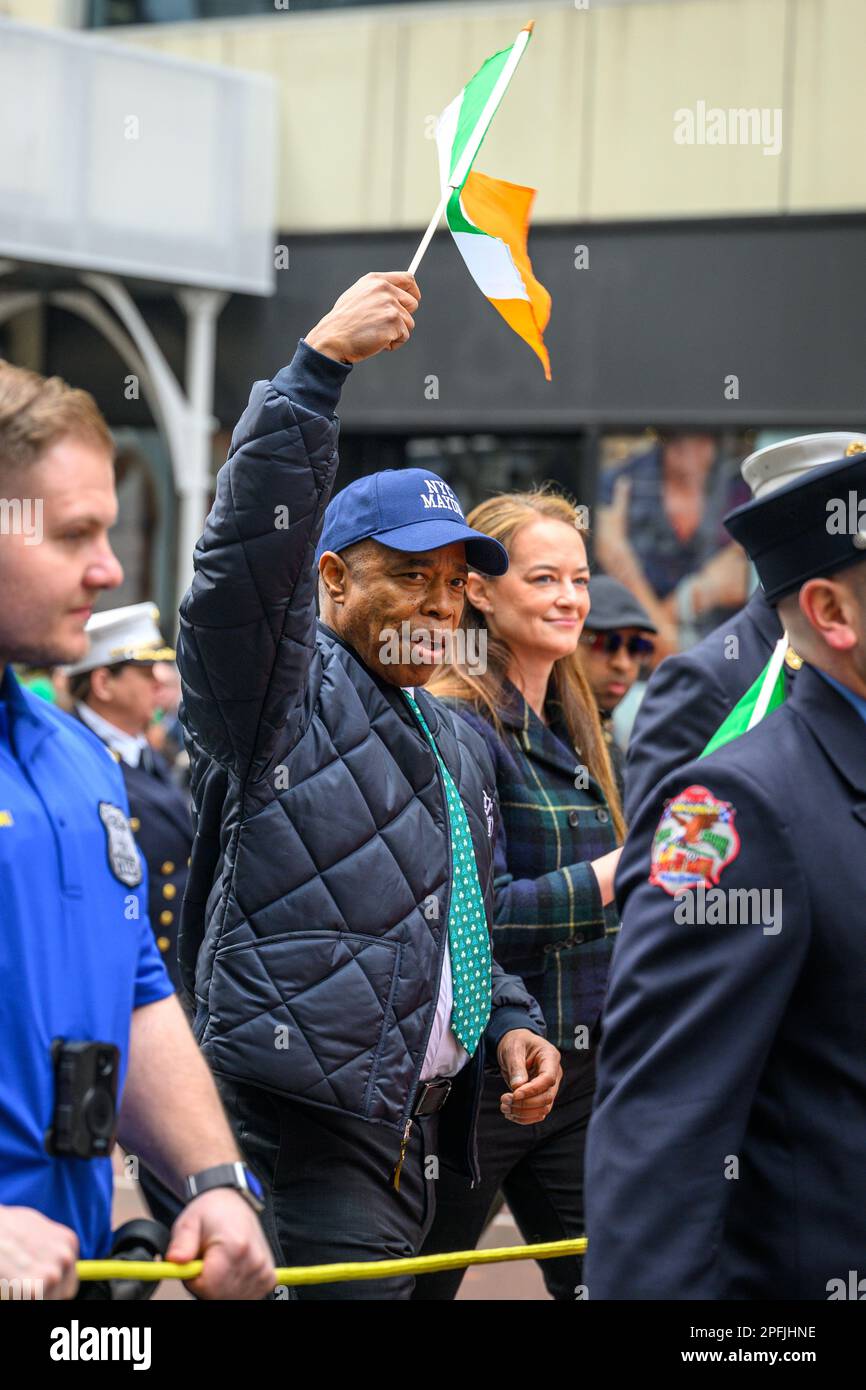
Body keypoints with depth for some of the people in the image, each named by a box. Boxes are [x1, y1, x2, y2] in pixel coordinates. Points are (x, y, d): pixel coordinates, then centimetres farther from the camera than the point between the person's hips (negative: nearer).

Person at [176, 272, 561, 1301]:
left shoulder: (459, 751, 24)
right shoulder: (282, 690, -2)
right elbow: (248, 546, -21)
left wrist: (508, 1025, 13)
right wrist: (321, 362, -26)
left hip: (405, 1128, 9)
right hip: (303, 1128, -9)